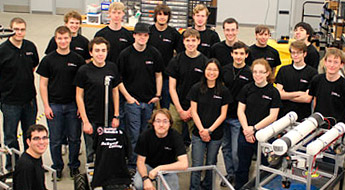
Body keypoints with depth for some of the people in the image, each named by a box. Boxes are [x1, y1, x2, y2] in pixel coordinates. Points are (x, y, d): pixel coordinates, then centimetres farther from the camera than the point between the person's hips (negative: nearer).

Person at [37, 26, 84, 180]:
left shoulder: (77, 59, 2)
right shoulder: (48, 60, 1)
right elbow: (43, 84, 2)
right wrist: (46, 106, -4)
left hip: (73, 105, 1)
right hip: (54, 106, 0)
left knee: (74, 138, 8)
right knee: (55, 140, 7)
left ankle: (74, 165, 26)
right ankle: (57, 167, 25)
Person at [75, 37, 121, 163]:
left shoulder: (112, 68, 2)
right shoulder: (84, 71, -8)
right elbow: (79, 96, -4)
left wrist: (116, 116, 7)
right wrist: (85, 121, -8)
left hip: (109, 119, 3)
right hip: (91, 119, -3)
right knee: (91, 152, 6)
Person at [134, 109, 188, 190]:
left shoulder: (175, 137, -19)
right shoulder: (145, 135, -16)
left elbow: (184, 164, -28)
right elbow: (140, 161, -9)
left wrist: (159, 168, -30)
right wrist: (145, 179, -28)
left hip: (168, 169, 1)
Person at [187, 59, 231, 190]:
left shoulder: (223, 91, 0)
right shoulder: (196, 89, -1)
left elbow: (223, 114, 0)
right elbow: (194, 112, -1)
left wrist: (209, 130, -9)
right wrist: (201, 130, -10)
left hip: (216, 135, 1)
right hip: (198, 134, -1)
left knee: (211, 164, 12)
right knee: (197, 165, -4)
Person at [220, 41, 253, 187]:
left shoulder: (250, 73, -7)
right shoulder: (225, 70, 4)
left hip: (238, 118, -4)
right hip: (223, 114, 4)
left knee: (236, 151, -2)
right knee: (226, 147, 15)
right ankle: (230, 174, 32)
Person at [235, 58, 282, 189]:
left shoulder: (273, 92, -6)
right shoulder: (247, 89, 2)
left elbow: (273, 116, -9)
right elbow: (240, 110, 1)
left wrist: (254, 128, -14)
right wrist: (246, 129, -11)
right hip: (245, 135, 2)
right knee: (242, 167, 14)